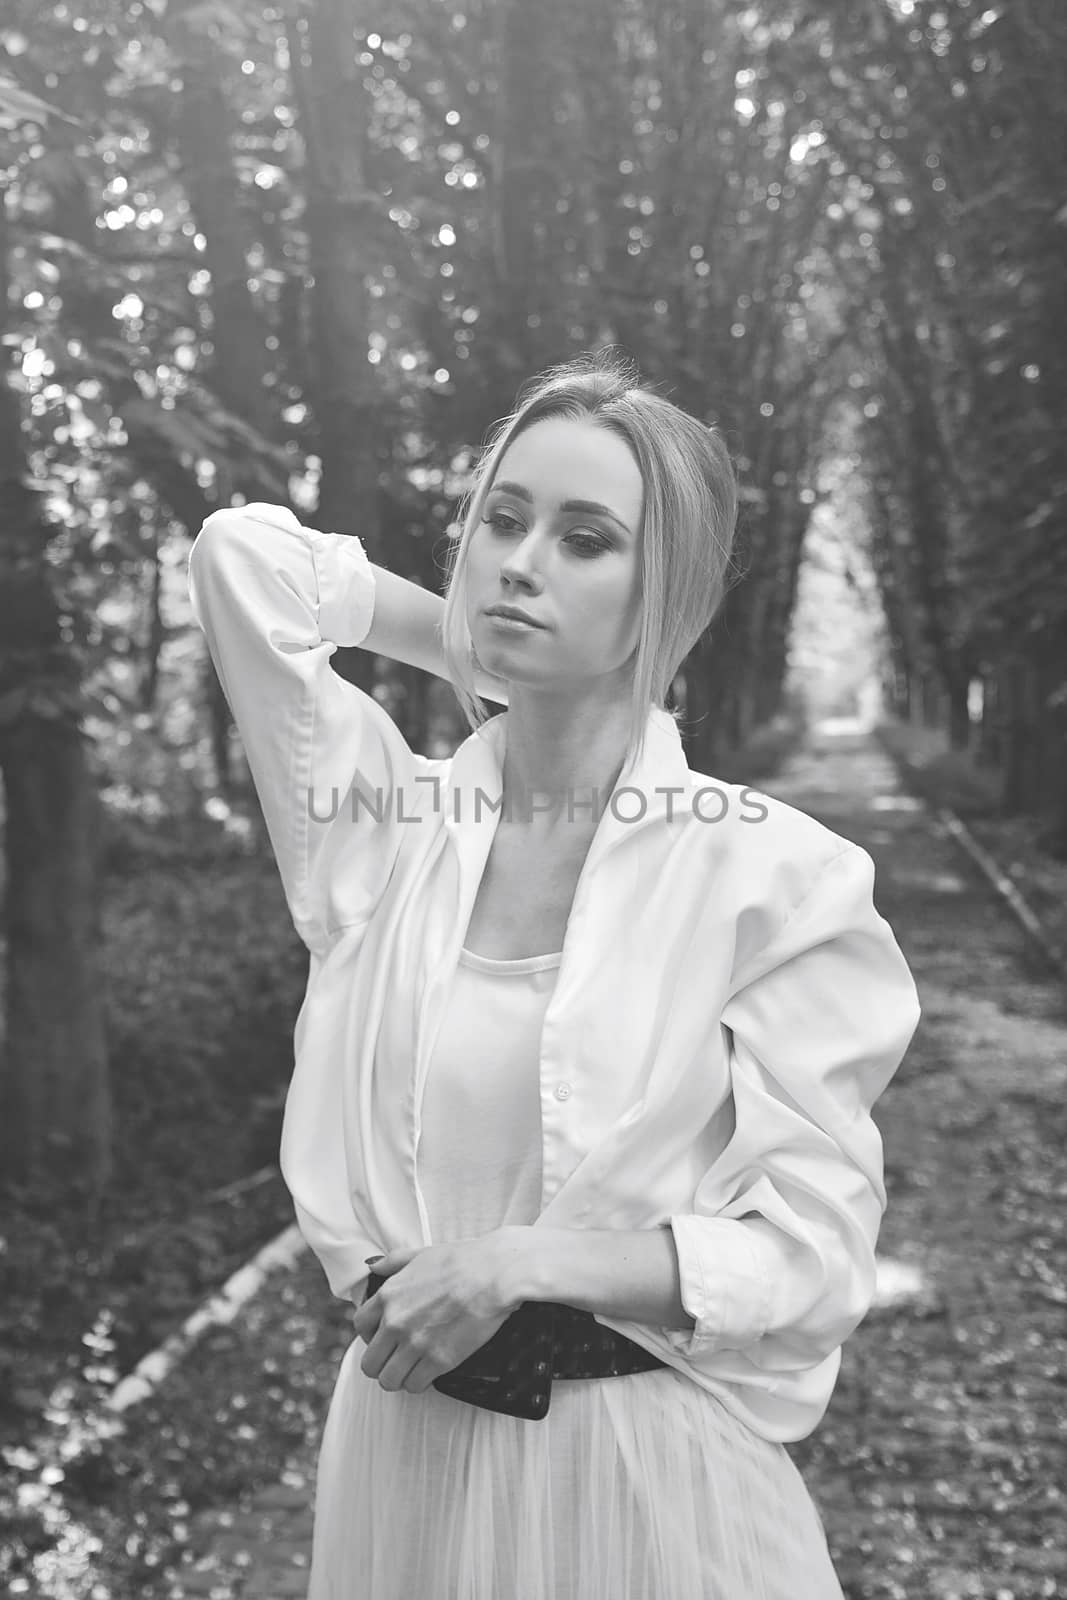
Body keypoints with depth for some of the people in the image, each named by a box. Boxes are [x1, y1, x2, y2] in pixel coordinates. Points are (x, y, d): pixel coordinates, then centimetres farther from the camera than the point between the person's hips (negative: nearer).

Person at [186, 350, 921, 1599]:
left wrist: (522, 1264, -21)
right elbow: (244, 553, -5)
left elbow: (810, 1259, -12)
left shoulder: (777, 876, -13)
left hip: (655, 1478, -3)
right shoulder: (386, 825, -4)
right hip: (402, 1461, 4)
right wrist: (478, 651, -1)